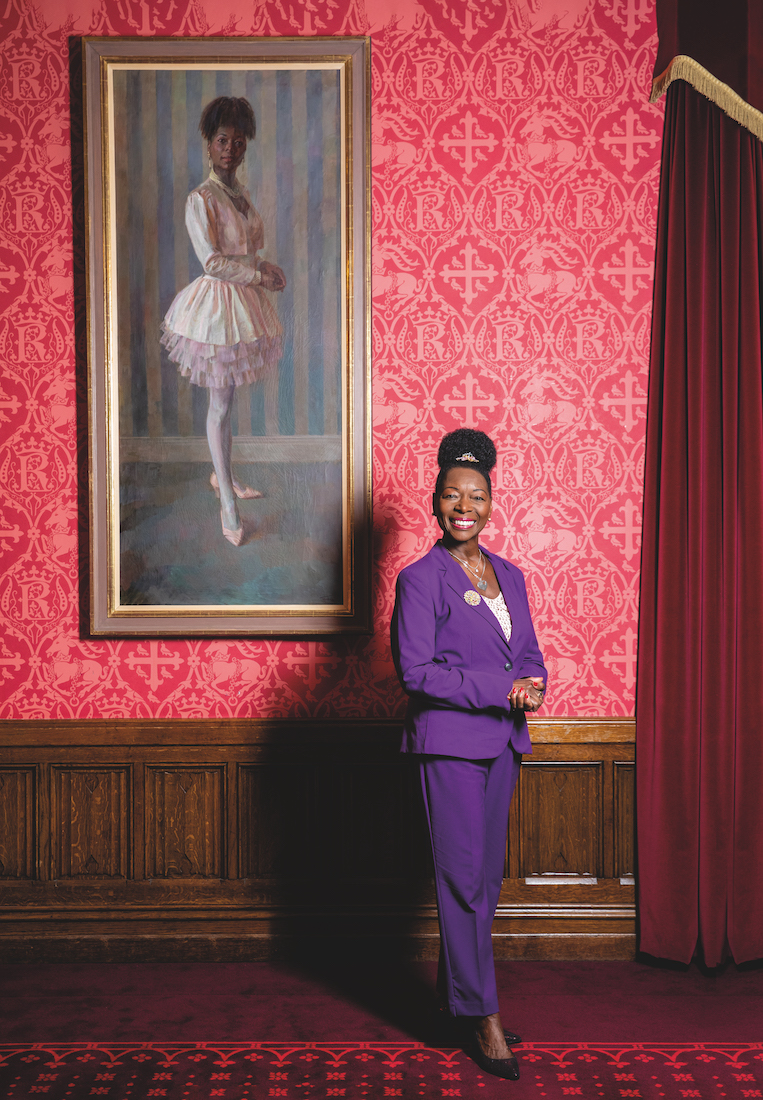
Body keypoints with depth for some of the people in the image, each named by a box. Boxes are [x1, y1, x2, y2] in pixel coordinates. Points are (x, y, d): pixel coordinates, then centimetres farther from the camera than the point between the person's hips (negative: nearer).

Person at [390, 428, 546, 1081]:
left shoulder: (509, 576, 12)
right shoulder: (421, 580, -8)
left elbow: (529, 653, 17)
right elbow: (416, 672, -14)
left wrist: (533, 684, -7)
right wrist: (502, 688, -18)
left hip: (502, 743, 7)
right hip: (448, 743, -7)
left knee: (488, 876, 12)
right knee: (463, 876, -3)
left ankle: (455, 988, 26)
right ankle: (482, 1017, 4)